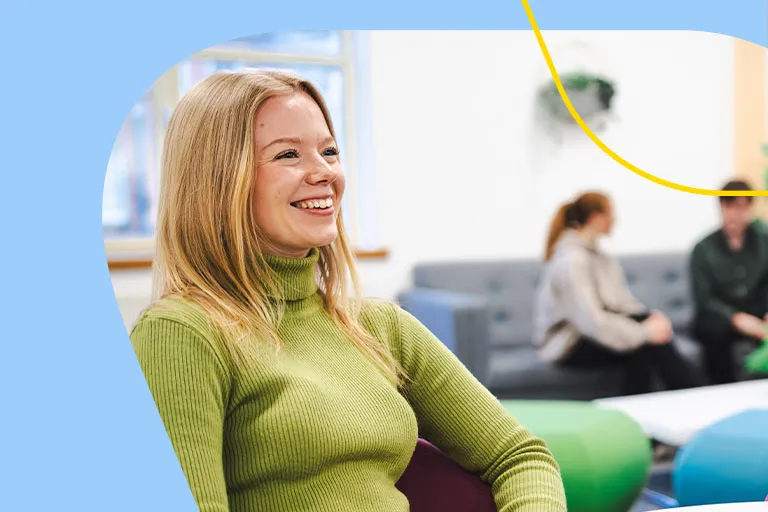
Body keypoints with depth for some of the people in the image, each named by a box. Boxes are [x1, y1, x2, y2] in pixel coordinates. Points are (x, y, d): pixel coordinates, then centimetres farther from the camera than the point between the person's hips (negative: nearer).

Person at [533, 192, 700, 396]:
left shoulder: (594, 252, 6)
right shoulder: (572, 260, -22)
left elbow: (620, 298, 5)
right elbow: (591, 321, -29)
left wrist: (649, 317, -12)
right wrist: (645, 333, -23)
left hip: (588, 330, 8)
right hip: (566, 345, -8)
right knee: (641, 346, -23)